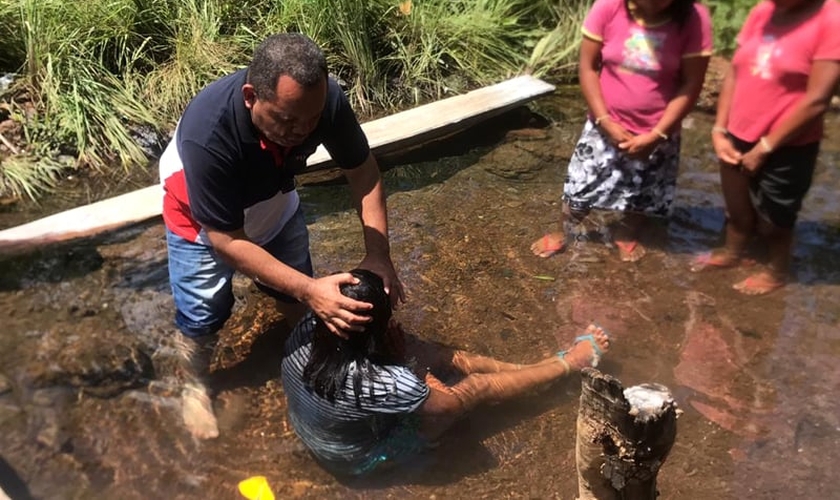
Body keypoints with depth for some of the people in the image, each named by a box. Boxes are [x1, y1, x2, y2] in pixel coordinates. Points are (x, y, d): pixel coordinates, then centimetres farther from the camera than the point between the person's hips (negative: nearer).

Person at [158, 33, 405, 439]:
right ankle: (194, 385, 37)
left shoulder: (323, 99, -32)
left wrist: (378, 253, -29)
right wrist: (309, 290, -43)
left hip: (273, 203, 4)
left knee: (295, 293, 14)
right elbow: (227, 241, -36)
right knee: (202, 315, 5)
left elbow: (362, 170, -18)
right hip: (203, 221, -3)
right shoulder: (208, 134, -44)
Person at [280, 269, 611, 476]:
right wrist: (425, 382, -2)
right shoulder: (381, 385, -41)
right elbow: (453, 401, -22)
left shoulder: (306, 331, -23)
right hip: (357, 460, -5)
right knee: (478, 385, -2)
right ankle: (572, 362, 20)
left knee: (446, 358, 4)